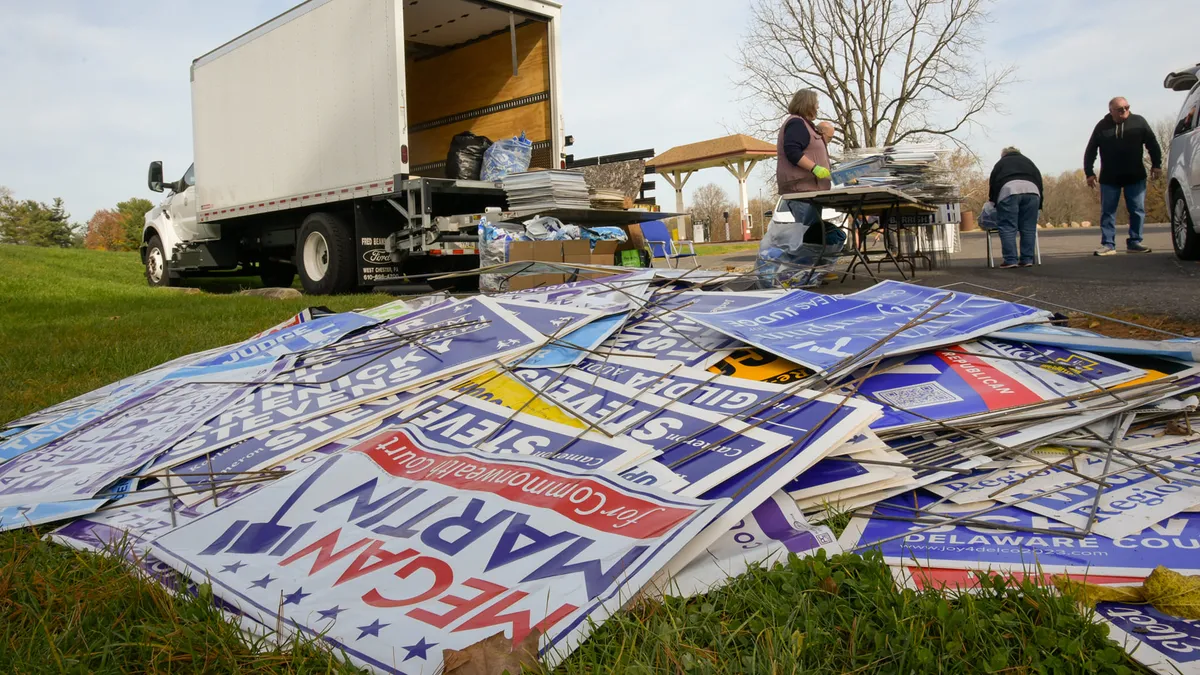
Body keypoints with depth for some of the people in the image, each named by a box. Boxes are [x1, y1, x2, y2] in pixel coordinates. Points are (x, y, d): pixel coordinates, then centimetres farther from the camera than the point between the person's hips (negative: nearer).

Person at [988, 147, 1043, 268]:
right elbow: (1039, 179, 27)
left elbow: (992, 182, 19)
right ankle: (1027, 260, 5)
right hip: (1031, 190, 3)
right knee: (1029, 228, 6)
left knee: (1008, 228, -3)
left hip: (1008, 190, -2)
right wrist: (1039, 205, 27)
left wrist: (993, 201, 25)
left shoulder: (1000, 163, 30)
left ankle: (1010, 260, -10)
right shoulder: (1028, 161, 34)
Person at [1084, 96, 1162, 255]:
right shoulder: (1102, 126, -1)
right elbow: (1090, 151, 3)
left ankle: (1134, 242, 9)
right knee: (1107, 212, -1)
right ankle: (1108, 244, 3)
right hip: (1109, 178, 0)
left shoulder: (1138, 122, 0)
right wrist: (1089, 172, -2)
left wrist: (1157, 164, 0)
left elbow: (1152, 144, 4)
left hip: (1135, 177, 1)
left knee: (1137, 211, 1)